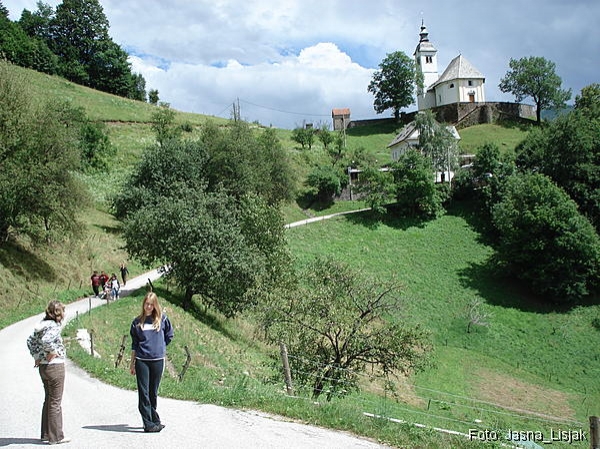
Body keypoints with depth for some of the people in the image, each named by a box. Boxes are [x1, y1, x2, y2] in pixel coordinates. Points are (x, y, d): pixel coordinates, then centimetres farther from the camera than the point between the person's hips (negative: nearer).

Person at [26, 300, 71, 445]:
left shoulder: (42, 325, 9)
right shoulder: (54, 326, -17)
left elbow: (30, 340, 16)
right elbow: (45, 340, -34)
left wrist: (36, 356, 12)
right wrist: (52, 352, -19)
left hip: (43, 367, 9)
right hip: (55, 366, -9)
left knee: (48, 400, 18)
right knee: (56, 402, 0)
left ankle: (46, 434, 26)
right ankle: (56, 436, 6)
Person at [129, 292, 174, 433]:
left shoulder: (162, 318, 4)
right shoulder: (137, 321, 7)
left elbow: (169, 335, 16)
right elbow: (134, 343, 10)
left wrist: (160, 347, 9)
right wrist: (132, 363, 9)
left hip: (157, 360, 0)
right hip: (141, 360, 0)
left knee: (153, 392, 10)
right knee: (144, 392, -3)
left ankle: (154, 421, 21)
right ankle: (149, 424, -1)